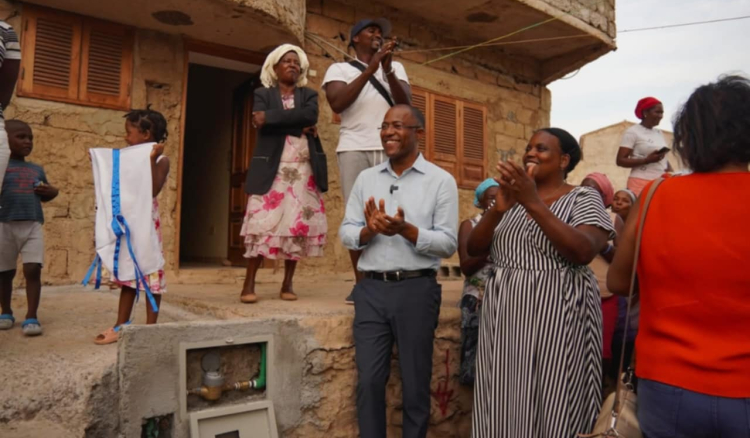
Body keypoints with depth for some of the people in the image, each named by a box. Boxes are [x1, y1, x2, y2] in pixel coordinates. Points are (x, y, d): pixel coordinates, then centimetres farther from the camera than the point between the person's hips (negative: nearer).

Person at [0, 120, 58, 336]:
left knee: (33, 270, -7)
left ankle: (31, 317, -1)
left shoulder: (37, 169, 14)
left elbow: (44, 196, 25)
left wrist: (53, 192, 4)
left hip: (33, 225, 2)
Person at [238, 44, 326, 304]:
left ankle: (287, 284, 8)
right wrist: (299, 127, -12)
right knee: (262, 222, -9)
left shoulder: (308, 95, 15)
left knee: (298, 224, -1)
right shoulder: (263, 94, 11)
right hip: (271, 168, -2)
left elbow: (311, 115, -9)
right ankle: (249, 284, -4)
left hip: (302, 170, 2)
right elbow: (262, 125, -8)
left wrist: (270, 117, -12)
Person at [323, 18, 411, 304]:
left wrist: (387, 69, -9)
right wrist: (369, 69, -8)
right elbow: (337, 104, -6)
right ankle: (361, 284, 0)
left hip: (391, 150, 2)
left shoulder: (396, 68, 21)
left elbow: (405, 104, 5)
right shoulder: (340, 69, 13)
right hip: (354, 149, -1)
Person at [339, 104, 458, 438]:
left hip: (417, 289, -2)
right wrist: (369, 231, -15)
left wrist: (407, 230, -20)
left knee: (415, 382, 10)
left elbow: (448, 244, -6)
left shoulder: (441, 181, -1)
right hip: (371, 288, 3)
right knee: (368, 380, 8)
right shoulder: (366, 178, 10)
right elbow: (346, 232, 7)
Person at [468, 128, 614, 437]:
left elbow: (583, 252, -20)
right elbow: (473, 249, 2)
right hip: (505, 317, 5)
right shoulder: (512, 198, 11)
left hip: (556, 319, -4)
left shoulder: (583, 199, -2)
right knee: (505, 408, 12)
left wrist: (534, 203, -23)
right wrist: (498, 208, -14)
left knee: (550, 411, 2)